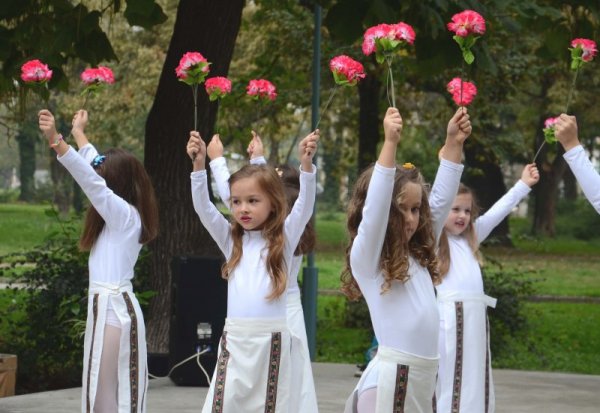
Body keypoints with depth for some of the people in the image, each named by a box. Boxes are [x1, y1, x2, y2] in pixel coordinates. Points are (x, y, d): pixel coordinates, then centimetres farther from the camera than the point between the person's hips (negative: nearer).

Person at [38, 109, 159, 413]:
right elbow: (96, 169, 25)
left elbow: (91, 181, -25)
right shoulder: (121, 214, 11)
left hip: (114, 307, -9)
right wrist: (78, 134, 38)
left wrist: (55, 140, -33)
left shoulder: (125, 215, -13)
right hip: (108, 305, 9)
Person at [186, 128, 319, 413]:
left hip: (271, 340, -2)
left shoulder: (284, 239, 5)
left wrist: (306, 163, -23)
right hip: (234, 339, 2)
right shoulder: (231, 240, 11)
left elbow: (305, 205, -8)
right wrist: (199, 164, -12)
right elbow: (203, 208, 2)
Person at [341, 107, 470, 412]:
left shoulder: (417, 256, 13)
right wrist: (390, 142, -24)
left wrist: (454, 143, 10)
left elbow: (441, 199, 16)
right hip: (389, 378, -7)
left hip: (424, 376, 7)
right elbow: (375, 205, -19)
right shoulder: (366, 258, -5)